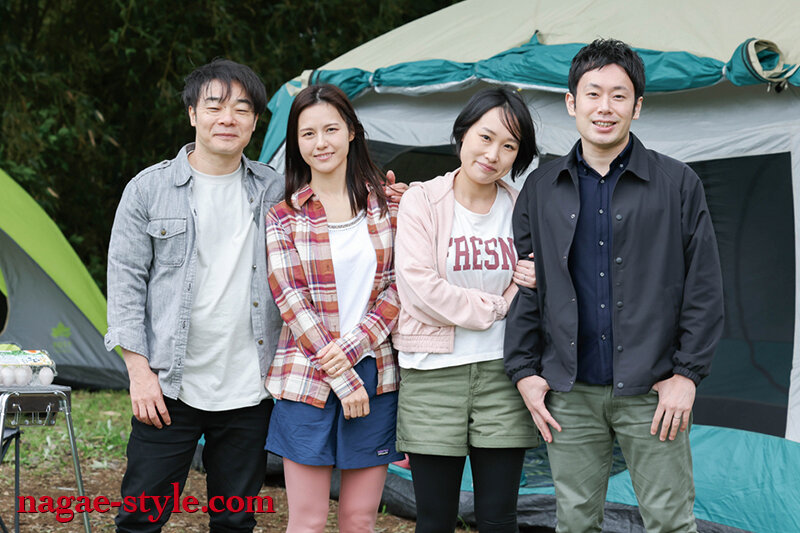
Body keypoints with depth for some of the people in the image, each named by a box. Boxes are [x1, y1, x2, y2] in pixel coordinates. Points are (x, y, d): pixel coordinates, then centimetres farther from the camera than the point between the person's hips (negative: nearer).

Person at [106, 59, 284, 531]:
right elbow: (126, 282, 1)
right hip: (170, 387, -2)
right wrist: (140, 370, -6)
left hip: (249, 390, 2)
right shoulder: (149, 189, 0)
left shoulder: (275, 191, 6)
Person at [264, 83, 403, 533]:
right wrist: (342, 379, -11)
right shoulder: (284, 217, 0)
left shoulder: (387, 204, 5)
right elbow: (291, 302, -5)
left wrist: (353, 346, -12)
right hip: (308, 379, -1)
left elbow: (399, 287, 3)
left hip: (376, 374, 2)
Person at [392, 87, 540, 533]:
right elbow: (419, 287, -14)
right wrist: (496, 306, -7)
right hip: (433, 375, -2)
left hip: (502, 374, 2)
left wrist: (537, 281, -5)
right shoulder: (422, 200, -4)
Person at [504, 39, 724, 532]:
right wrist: (525, 371, 4)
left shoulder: (678, 183, 1)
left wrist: (687, 374, -5)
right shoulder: (541, 189, 8)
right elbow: (524, 287, 10)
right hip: (570, 394, 2)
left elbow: (704, 288, 0)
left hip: (652, 393, -2)